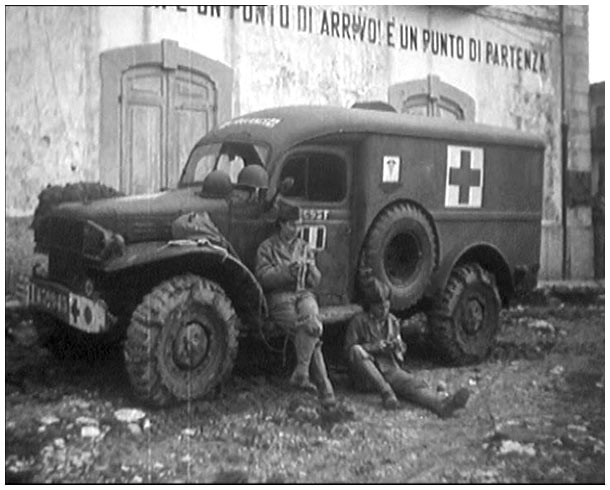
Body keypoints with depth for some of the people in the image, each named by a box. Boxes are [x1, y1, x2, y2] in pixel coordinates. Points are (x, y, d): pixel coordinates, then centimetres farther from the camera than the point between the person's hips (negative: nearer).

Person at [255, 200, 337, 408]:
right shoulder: (267, 248, 9)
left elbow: (315, 282, 17)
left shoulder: (305, 247, 21)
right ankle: (324, 387, -20)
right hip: (279, 297, -3)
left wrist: (309, 269, -5)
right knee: (311, 330, -26)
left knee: (311, 321, -31)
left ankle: (301, 373, -28)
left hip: (303, 293, 3)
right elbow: (263, 278, -4)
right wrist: (287, 272, -17)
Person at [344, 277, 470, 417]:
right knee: (357, 351, -36)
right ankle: (385, 392, -38)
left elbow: (401, 349, 20)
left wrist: (398, 347, -6)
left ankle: (441, 405, -57)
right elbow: (349, 348, -5)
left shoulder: (392, 321, 13)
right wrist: (374, 347, -19)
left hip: (389, 368, 3)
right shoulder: (359, 321, -2)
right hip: (365, 373, -3)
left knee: (413, 384, -28)